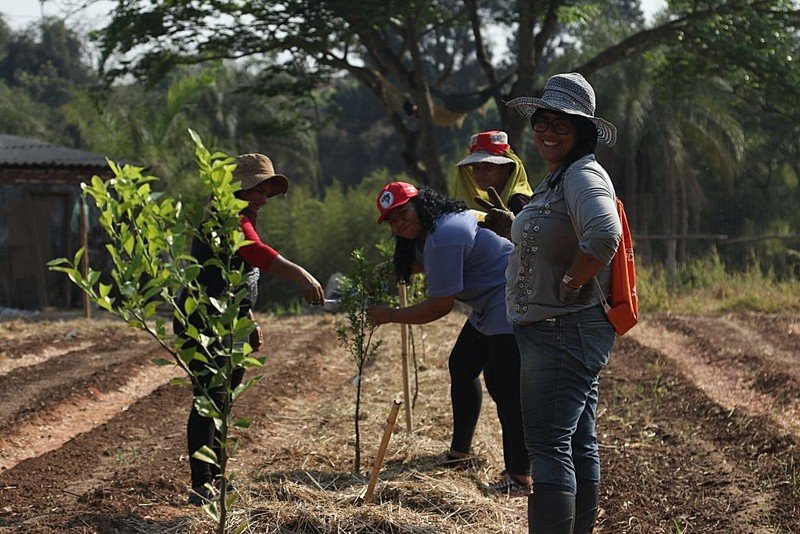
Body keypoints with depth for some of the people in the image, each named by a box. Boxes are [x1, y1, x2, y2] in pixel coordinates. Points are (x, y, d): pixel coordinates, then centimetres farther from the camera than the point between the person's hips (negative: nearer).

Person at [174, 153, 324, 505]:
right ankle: (201, 485, -15)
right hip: (204, 321, -11)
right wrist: (300, 275, -47)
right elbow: (257, 252, -35)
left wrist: (249, 322, 25)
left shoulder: (240, 219, 19)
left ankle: (214, 477, 24)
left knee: (222, 399, 15)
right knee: (209, 399, -14)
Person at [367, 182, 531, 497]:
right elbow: (423, 264, 32)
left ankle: (519, 477, -16)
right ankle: (460, 450, 34)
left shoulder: (444, 238, -24)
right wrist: (391, 270, 13)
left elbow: (440, 306, -23)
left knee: (504, 385, -16)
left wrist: (390, 316, -13)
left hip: (510, 308, -12)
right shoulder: (426, 231, 10)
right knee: (462, 367, 21)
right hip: (487, 310, 12)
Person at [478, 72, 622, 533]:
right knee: (580, 446, 15)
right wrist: (516, 226, 25)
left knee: (549, 447, -11)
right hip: (565, 334, 11)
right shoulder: (560, 179, 17)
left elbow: (603, 237, -35)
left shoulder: (583, 175, -16)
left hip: (563, 334, -11)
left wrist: (570, 286, -24)